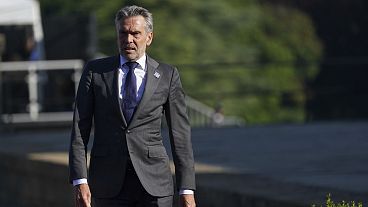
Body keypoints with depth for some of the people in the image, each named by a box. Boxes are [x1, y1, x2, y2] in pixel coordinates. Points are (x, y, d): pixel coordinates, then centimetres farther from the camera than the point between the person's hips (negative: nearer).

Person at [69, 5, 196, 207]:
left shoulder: (167, 75, 5)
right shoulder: (95, 71, 6)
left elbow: (180, 135, 5)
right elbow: (79, 130, 3)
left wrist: (186, 189, -1)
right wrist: (80, 181, -7)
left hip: (154, 182, 0)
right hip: (108, 183, 0)